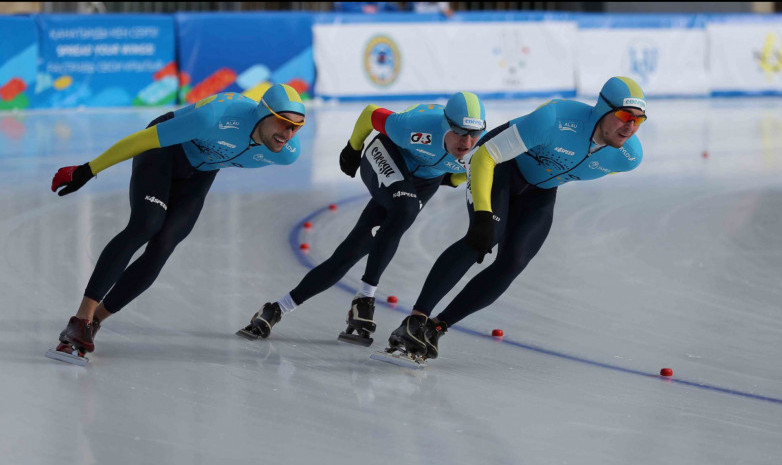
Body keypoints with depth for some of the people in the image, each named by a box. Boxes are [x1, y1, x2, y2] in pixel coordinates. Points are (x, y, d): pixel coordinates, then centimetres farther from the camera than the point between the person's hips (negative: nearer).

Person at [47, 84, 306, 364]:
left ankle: (94, 320, -2)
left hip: (199, 173, 5)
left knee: (159, 252, -13)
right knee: (144, 226, -26)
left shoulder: (288, 154, -22)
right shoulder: (217, 118, -40)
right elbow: (141, 140, -30)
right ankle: (81, 319, -27)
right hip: (165, 149, -5)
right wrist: (87, 171, -24)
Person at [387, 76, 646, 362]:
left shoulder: (629, 156, -20)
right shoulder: (555, 120, -38)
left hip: (540, 193, 5)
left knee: (512, 263, -13)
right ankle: (416, 320, -29)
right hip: (500, 164, -5)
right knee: (483, 238, -29)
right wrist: (482, 215, -42)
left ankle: (436, 327, -6)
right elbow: (484, 157, -33)